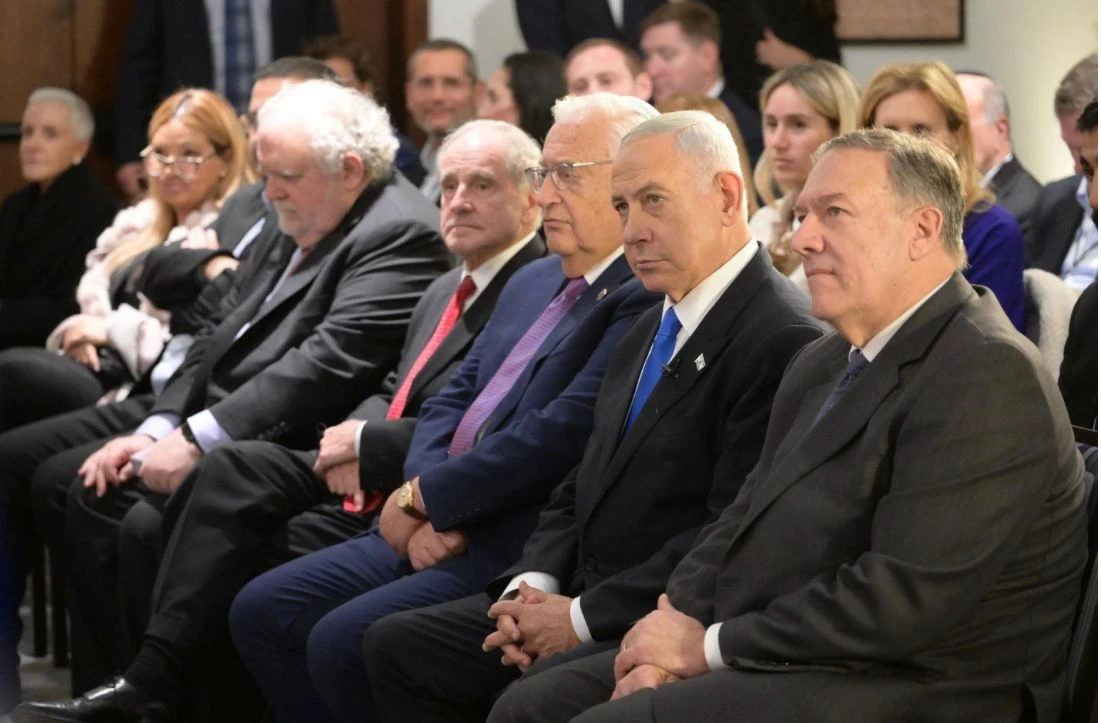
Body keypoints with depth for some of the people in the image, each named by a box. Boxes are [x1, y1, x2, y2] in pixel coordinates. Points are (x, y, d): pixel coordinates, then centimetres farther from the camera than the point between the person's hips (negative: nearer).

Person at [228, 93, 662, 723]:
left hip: (518, 550, -10)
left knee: (343, 642, -24)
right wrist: (427, 509, -4)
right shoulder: (533, 283, 18)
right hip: (440, 532, 10)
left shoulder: (645, 302, -14)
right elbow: (450, 404, 17)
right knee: (261, 612, 2)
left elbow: (558, 436, -21)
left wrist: (423, 499, -10)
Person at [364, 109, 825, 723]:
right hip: (584, 604, 9)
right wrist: (533, 586, 0)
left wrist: (583, 617, -17)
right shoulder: (652, 331, 18)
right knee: (397, 647, 2)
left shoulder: (783, 340, -15)